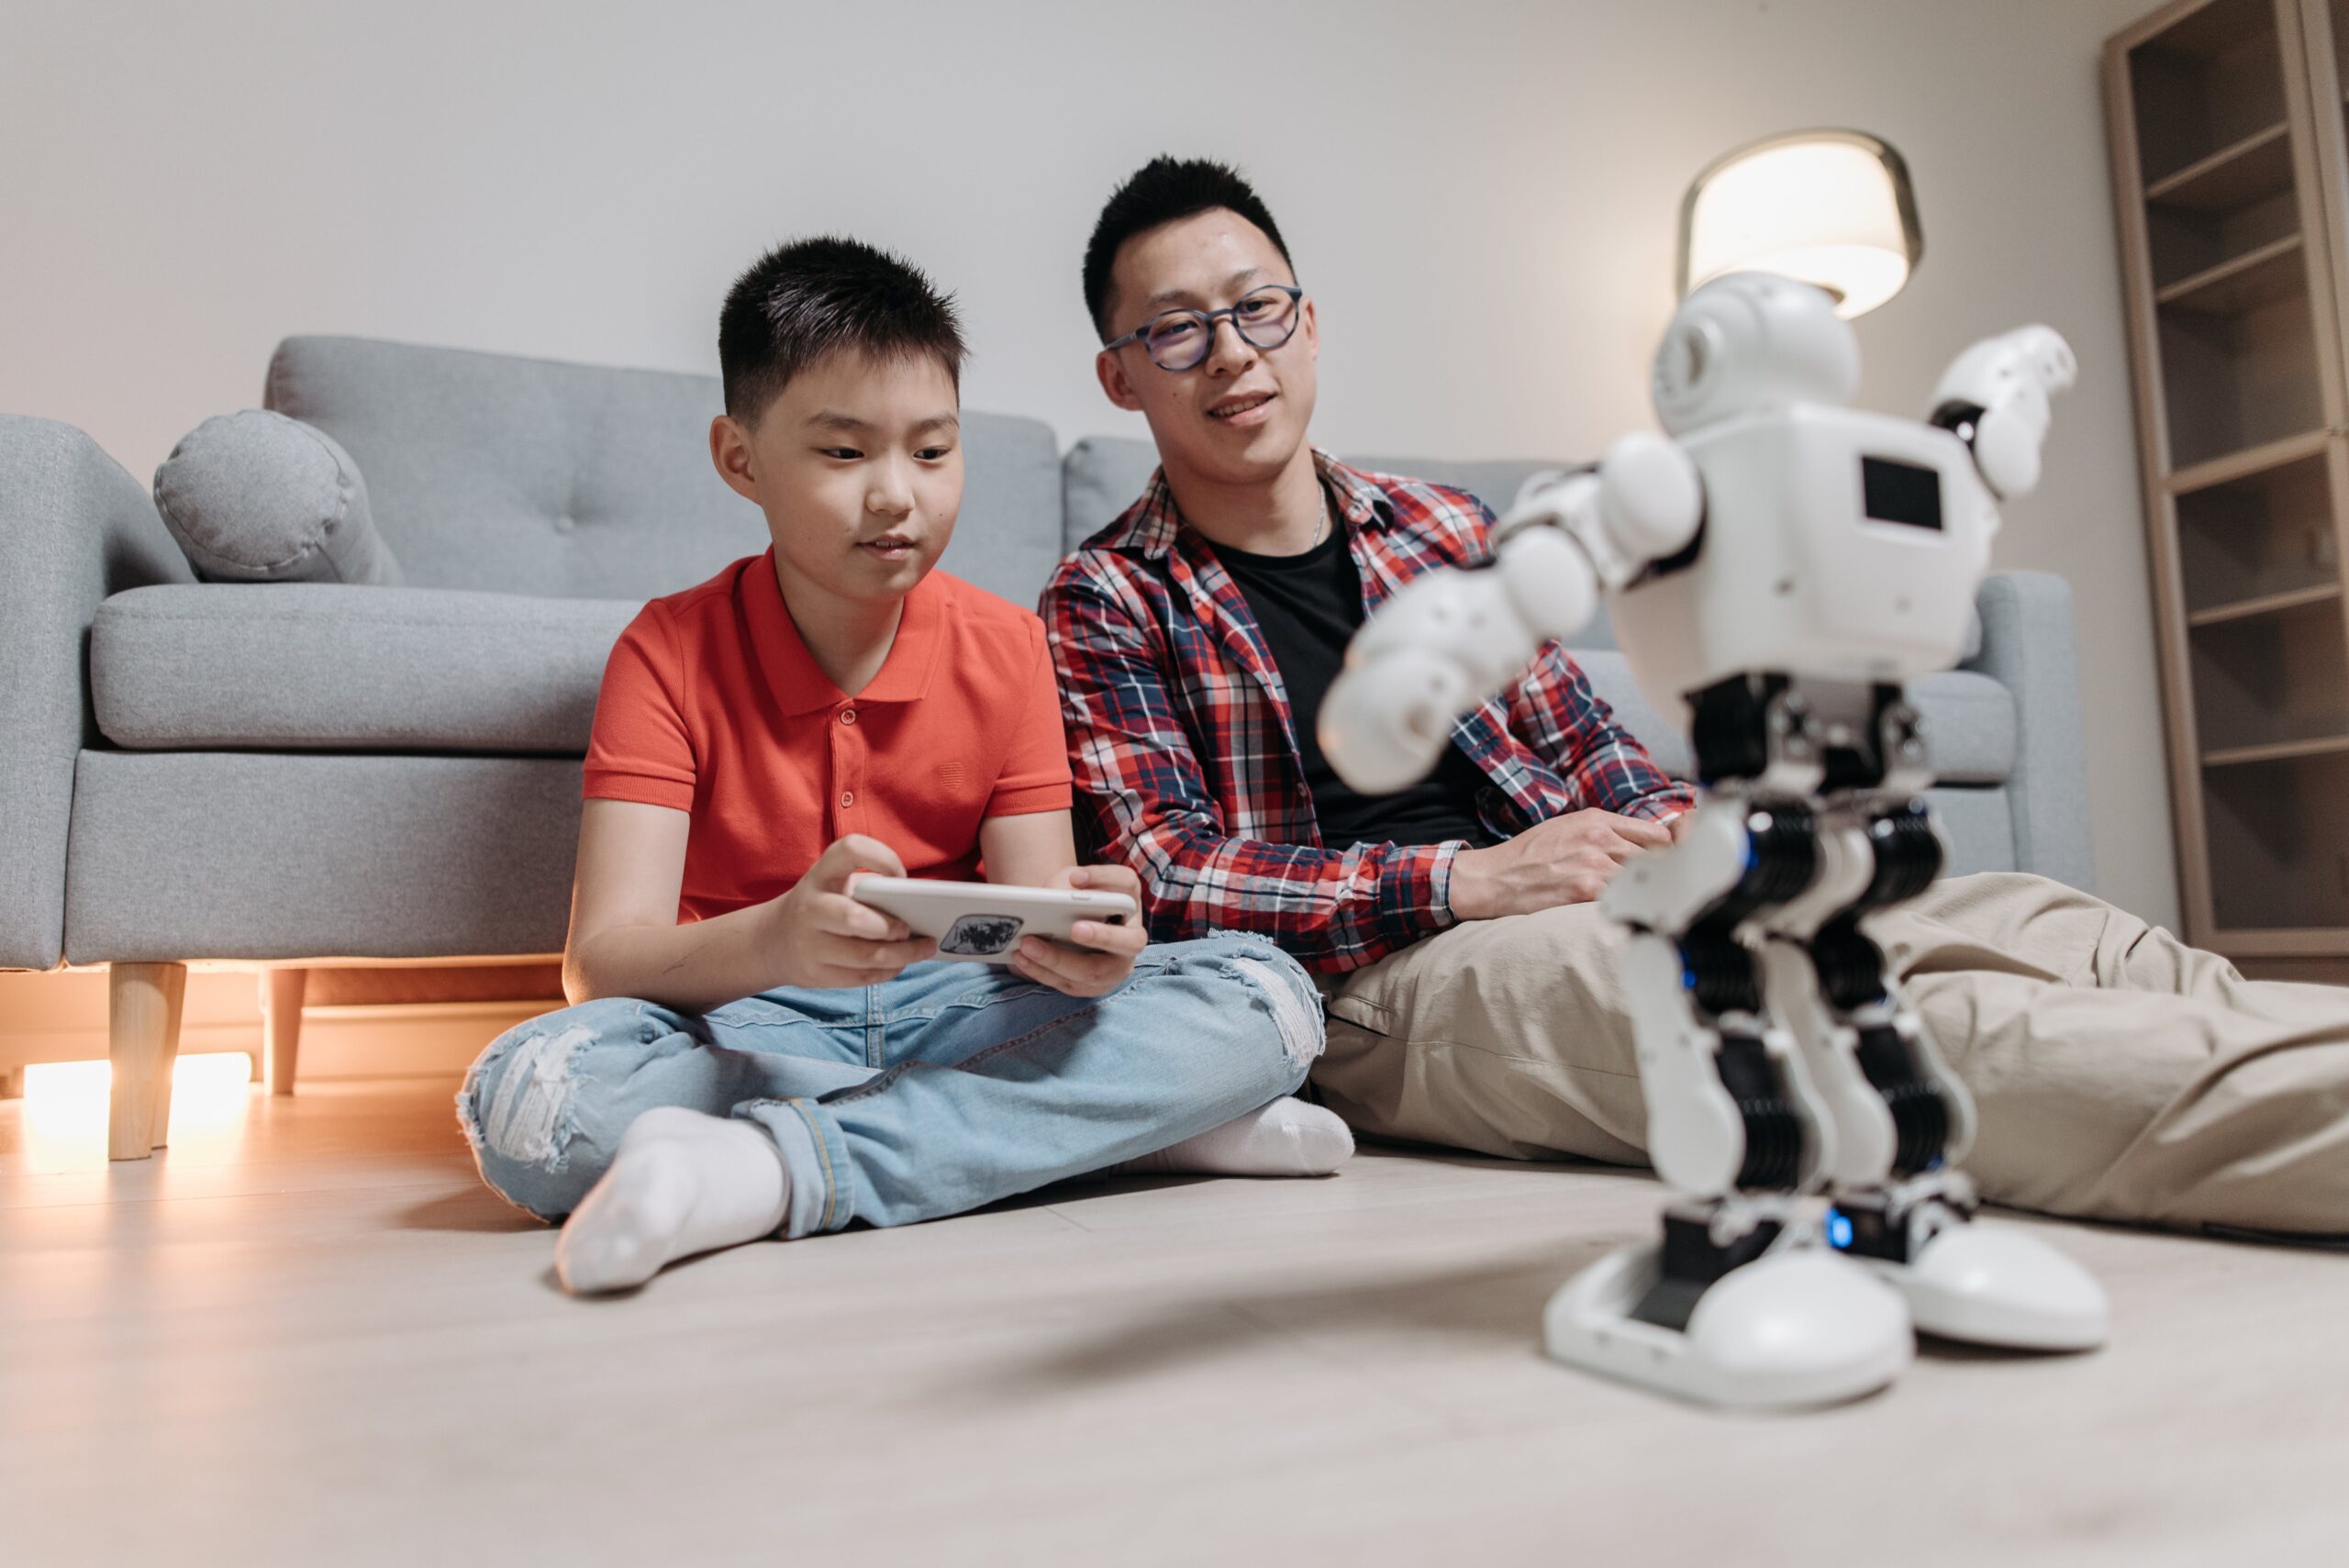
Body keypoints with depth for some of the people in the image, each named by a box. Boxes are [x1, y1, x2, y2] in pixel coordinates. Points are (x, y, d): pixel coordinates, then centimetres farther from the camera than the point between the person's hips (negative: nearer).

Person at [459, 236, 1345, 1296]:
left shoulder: (1003, 647, 0)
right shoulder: (670, 653, -5)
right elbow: (602, 957, -15)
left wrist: (1082, 942, -29)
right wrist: (774, 940, -38)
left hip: (951, 1007, 2)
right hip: (746, 1025, -1)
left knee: (1266, 992, -19)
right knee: (527, 1095, -33)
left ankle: (776, 1169, -29)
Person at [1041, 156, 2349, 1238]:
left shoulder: (1444, 528, 18)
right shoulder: (1105, 605, 3)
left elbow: (1585, 748, 18)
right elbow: (1170, 879, -8)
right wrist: (1464, 879, -18)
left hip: (1589, 902, 6)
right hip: (1372, 976, -5)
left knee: (2012, 917, -17)